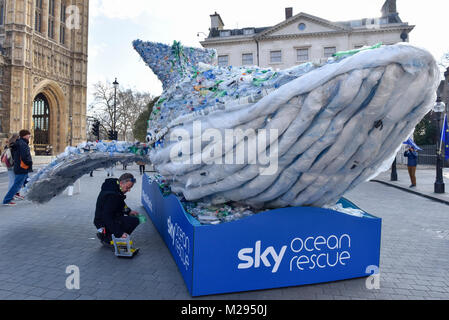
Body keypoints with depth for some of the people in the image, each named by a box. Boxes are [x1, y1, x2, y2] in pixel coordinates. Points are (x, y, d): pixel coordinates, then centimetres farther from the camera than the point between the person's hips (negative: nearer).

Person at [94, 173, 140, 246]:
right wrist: (119, 233, -34)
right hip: (104, 224, -10)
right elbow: (107, 217, -31)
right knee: (135, 221, -21)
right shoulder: (111, 195, -28)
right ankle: (107, 239, -10)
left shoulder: (114, 185, 2)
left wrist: (128, 211, 7)